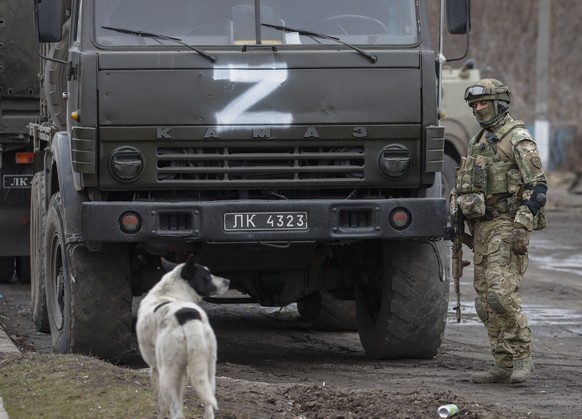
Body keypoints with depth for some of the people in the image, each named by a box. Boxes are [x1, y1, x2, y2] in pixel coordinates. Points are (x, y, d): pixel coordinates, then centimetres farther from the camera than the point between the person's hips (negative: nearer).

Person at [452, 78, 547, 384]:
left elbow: (537, 186, -14)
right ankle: (504, 365, 7)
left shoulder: (518, 139, -7)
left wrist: (521, 227, -21)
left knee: (501, 292, -20)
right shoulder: (478, 142, 19)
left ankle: (522, 356, -11)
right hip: (482, 229, 9)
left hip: (507, 225, -9)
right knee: (486, 299, 5)